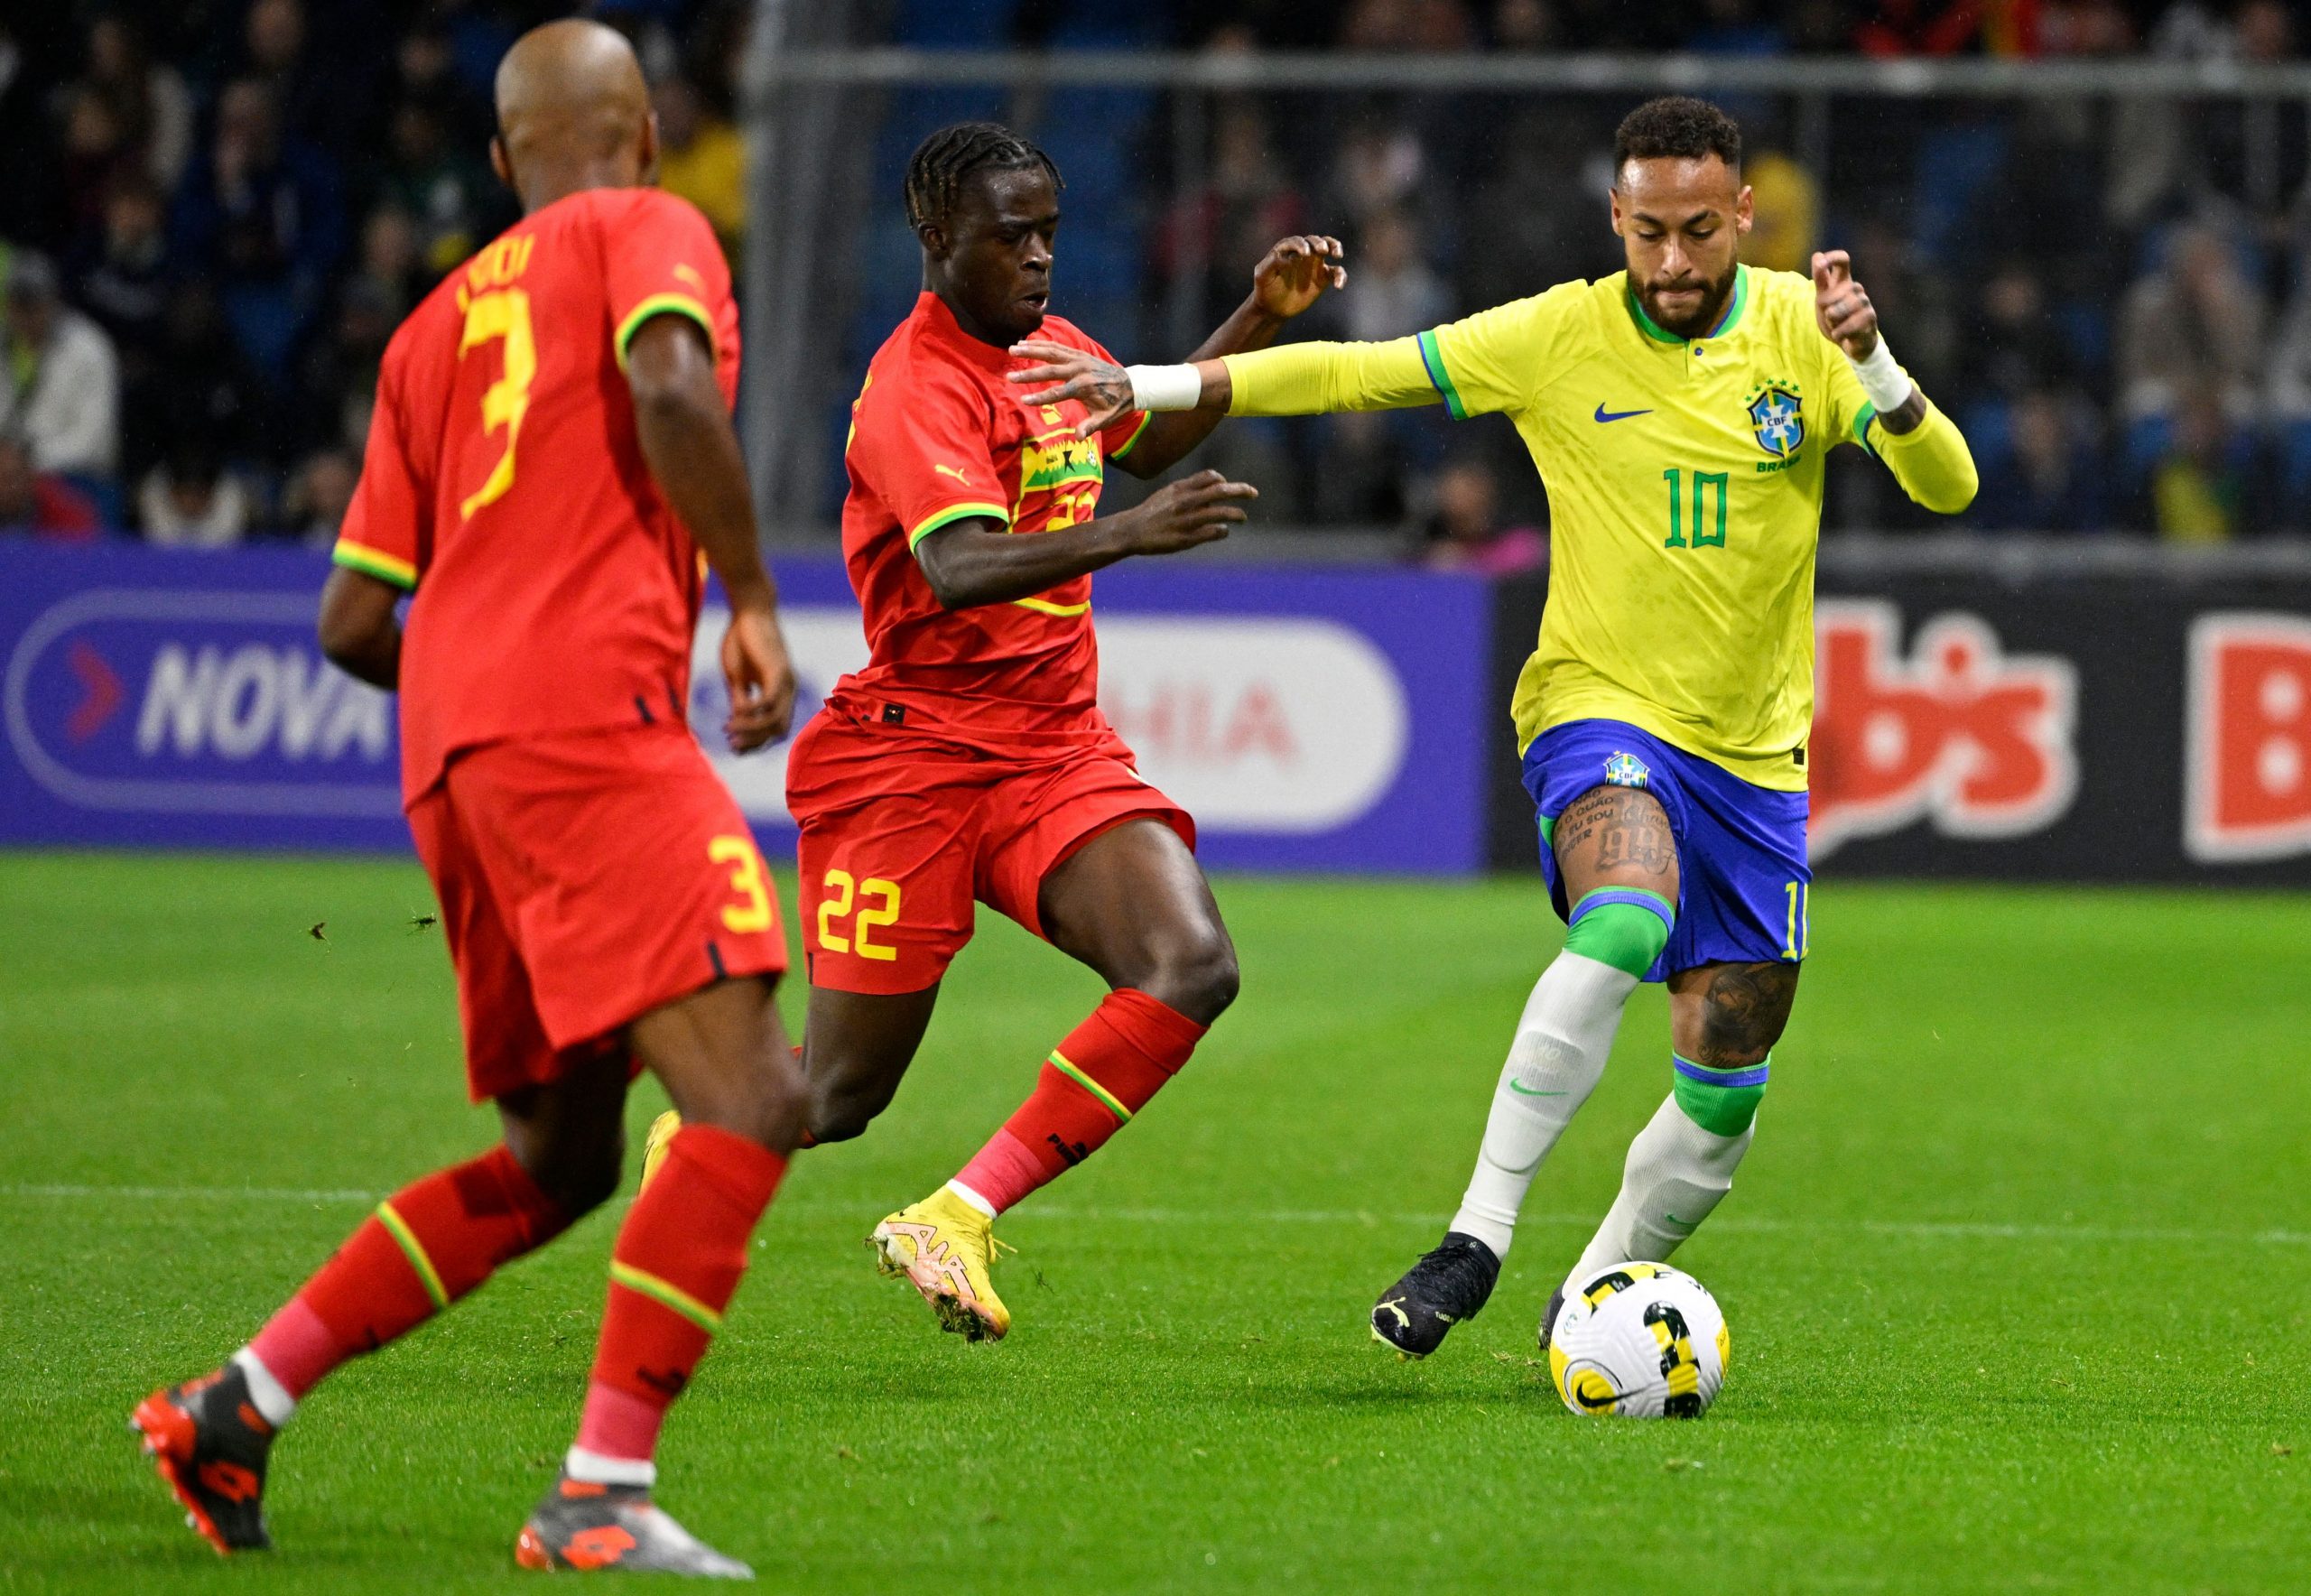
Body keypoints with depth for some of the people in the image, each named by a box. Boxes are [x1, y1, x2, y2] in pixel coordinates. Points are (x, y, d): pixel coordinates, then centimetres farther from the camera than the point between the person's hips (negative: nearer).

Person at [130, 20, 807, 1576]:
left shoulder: (437, 323, 25)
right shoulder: (646, 230, 7)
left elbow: (352, 619, 22)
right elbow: (671, 395, -16)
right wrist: (754, 602, -8)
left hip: (452, 746, 8)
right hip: (591, 711, -8)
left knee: (555, 1164, 17)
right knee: (751, 1101, -13)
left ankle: (234, 1407, 15)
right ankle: (603, 1495, -22)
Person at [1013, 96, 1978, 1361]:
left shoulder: (1800, 332, -3)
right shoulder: (1561, 336, -6)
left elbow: (1948, 488, -12)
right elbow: (1357, 373, 0)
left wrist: (1871, 364, -30)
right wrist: (1152, 388, -3)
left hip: (1753, 754, 3)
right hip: (1600, 707, -3)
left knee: (1723, 1099, 5)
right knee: (1624, 926, -35)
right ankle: (1474, 1238, -29)